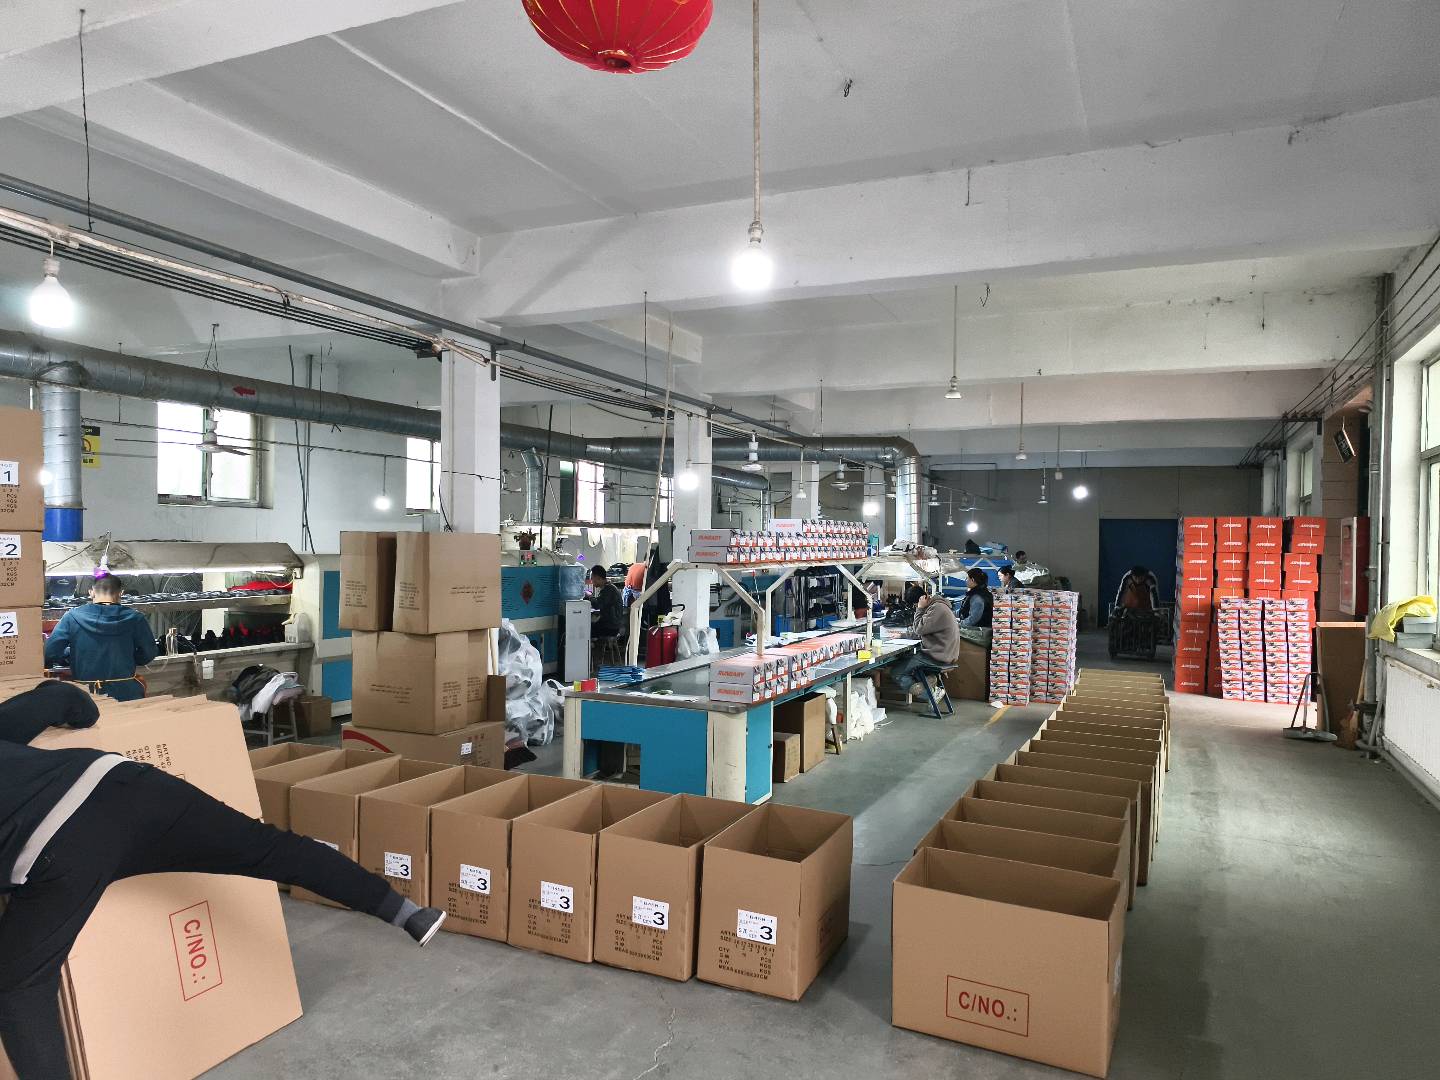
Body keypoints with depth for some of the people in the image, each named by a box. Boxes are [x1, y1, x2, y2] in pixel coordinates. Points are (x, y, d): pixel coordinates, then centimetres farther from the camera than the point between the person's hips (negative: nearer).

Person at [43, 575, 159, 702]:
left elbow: (49, 654, -3)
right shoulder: (134, 618, -5)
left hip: (86, 695, 1)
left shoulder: (72, 617, -4)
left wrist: (74, 653, 16)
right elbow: (149, 654, 2)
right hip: (125, 693, -1)